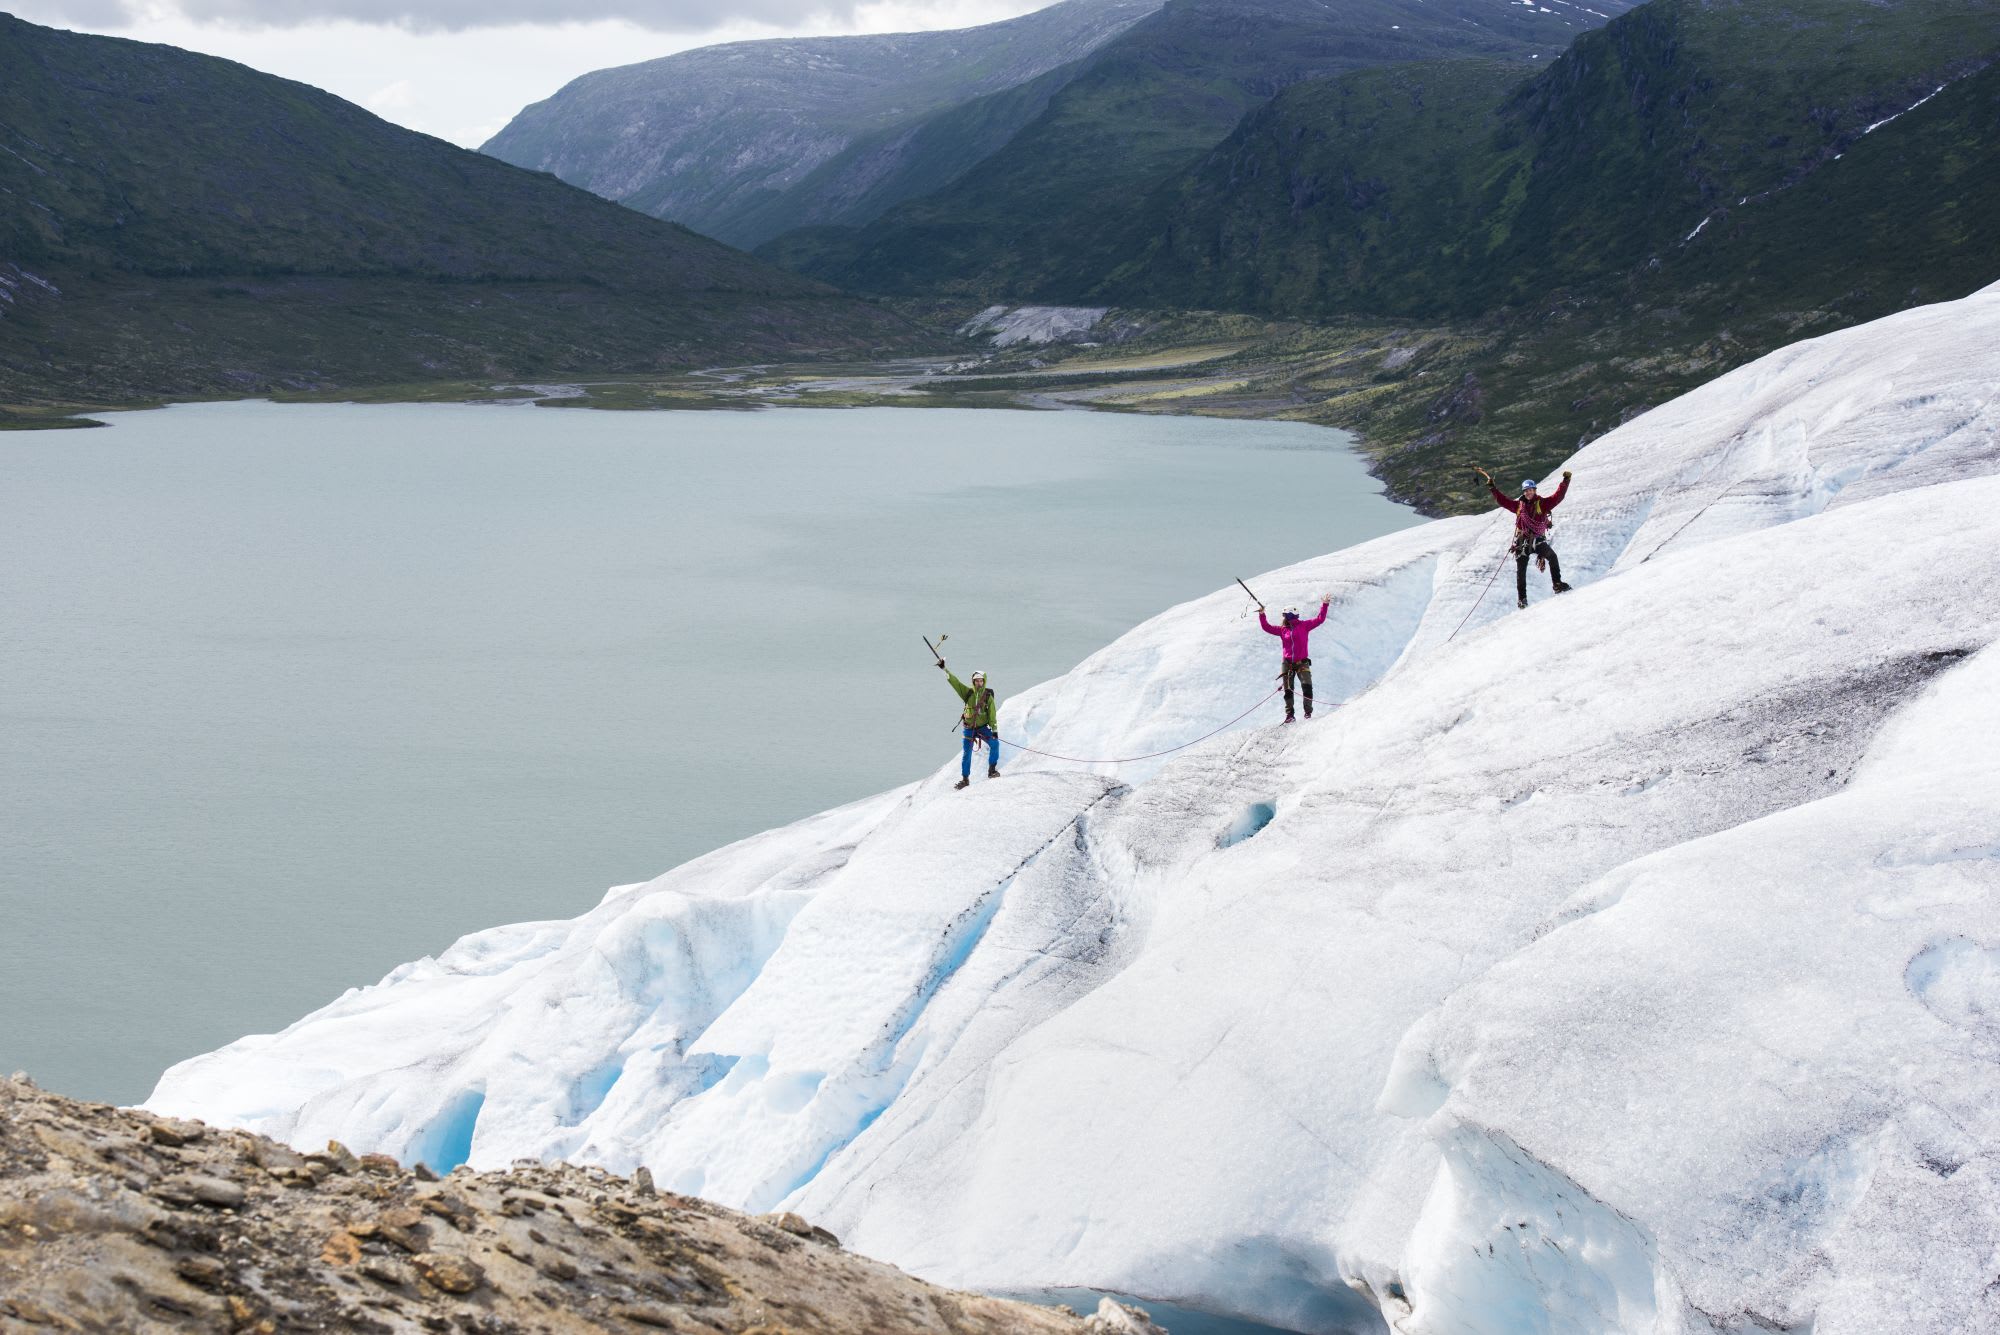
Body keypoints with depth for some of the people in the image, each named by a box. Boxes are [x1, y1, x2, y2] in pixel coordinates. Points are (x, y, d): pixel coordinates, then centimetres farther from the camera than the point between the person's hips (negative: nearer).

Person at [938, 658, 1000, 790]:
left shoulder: (988, 697, -2)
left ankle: (992, 769, -11)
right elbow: (954, 682, -1)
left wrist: (994, 730, -14)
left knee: (994, 743, -24)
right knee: (967, 753, 0)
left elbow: (992, 714, -6)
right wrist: (944, 669, -6)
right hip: (969, 728, 1)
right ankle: (965, 779, 13)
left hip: (983, 727, -1)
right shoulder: (968, 693, 1)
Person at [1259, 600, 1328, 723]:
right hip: (1288, 664, 3)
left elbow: (1319, 619, 1)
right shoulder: (1282, 630, 11)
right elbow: (1267, 627, 15)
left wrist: (1324, 605, -5)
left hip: (1302, 663, -3)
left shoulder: (1303, 626, 3)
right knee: (1288, 691, 1)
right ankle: (1289, 715, 6)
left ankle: (1308, 712, -11)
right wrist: (1262, 615, 9)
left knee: (1307, 687, -17)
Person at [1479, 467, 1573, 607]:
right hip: (1522, 541, 2)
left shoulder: (1542, 503, 2)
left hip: (1538, 540, -2)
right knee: (1521, 570, 0)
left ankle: (1557, 584, -21)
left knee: (1552, 556, -28)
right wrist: (1491, 486, 10)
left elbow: (1558, 496, -5)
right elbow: (1502, 500, 13)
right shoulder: (1518, 504, 9)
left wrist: (1566, 481, -11)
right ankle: (1521, 598, 9)